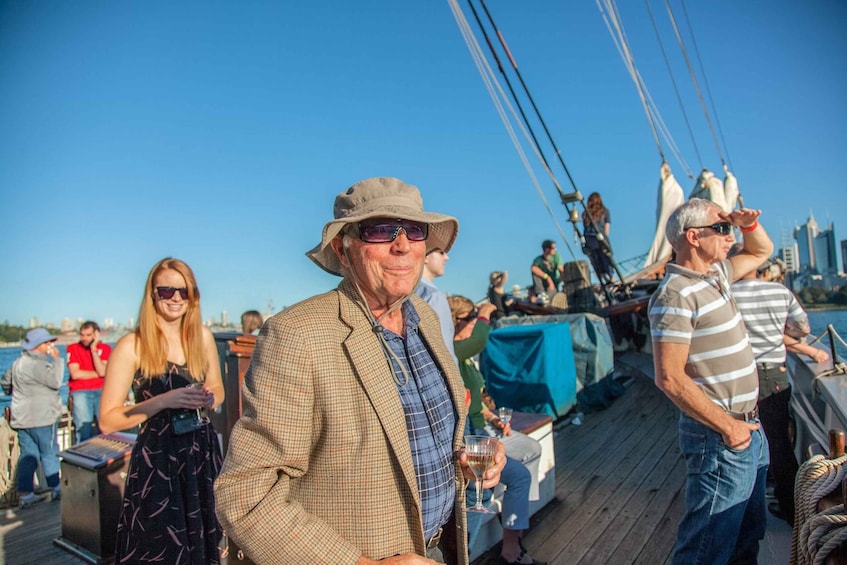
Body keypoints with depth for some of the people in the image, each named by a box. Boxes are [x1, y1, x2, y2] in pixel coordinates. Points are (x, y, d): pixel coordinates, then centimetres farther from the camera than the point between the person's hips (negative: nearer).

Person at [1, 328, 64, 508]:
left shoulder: (18, 362, 13)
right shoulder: (37, 364, -19)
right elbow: (55, 380, -27)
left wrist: (15, 392, 43)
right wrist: (57, 359, -21)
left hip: (22, 418, 9)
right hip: (41, 418, -9)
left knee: (28, 455, 10)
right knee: (50, 453, 3)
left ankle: (25, 494, 11)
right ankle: (56, 489, 13)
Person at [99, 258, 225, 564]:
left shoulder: (203, 337, 2)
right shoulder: (131, 346, -10)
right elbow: (107, 420, -10)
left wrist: (209, 397, -7)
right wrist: (165, 401, -21)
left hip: (202, 453, 4)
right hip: (156, 459, -4)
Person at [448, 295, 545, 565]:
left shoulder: (464, 355, 9)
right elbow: (479, 340, -40)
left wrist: (492, 418, 3)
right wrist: (485, 313, -21)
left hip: (478, 429, 10)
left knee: (533, 449, 16)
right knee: (519, 475, -14)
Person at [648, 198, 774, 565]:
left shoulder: (715, 274, 8)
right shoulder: (675, 295, -21)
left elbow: (762, 251, 28)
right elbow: (670, 378, -25)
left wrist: (749, 223, 6)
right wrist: (728, 427, -18)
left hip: (748, 430, 9)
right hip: (720, 438, -9)